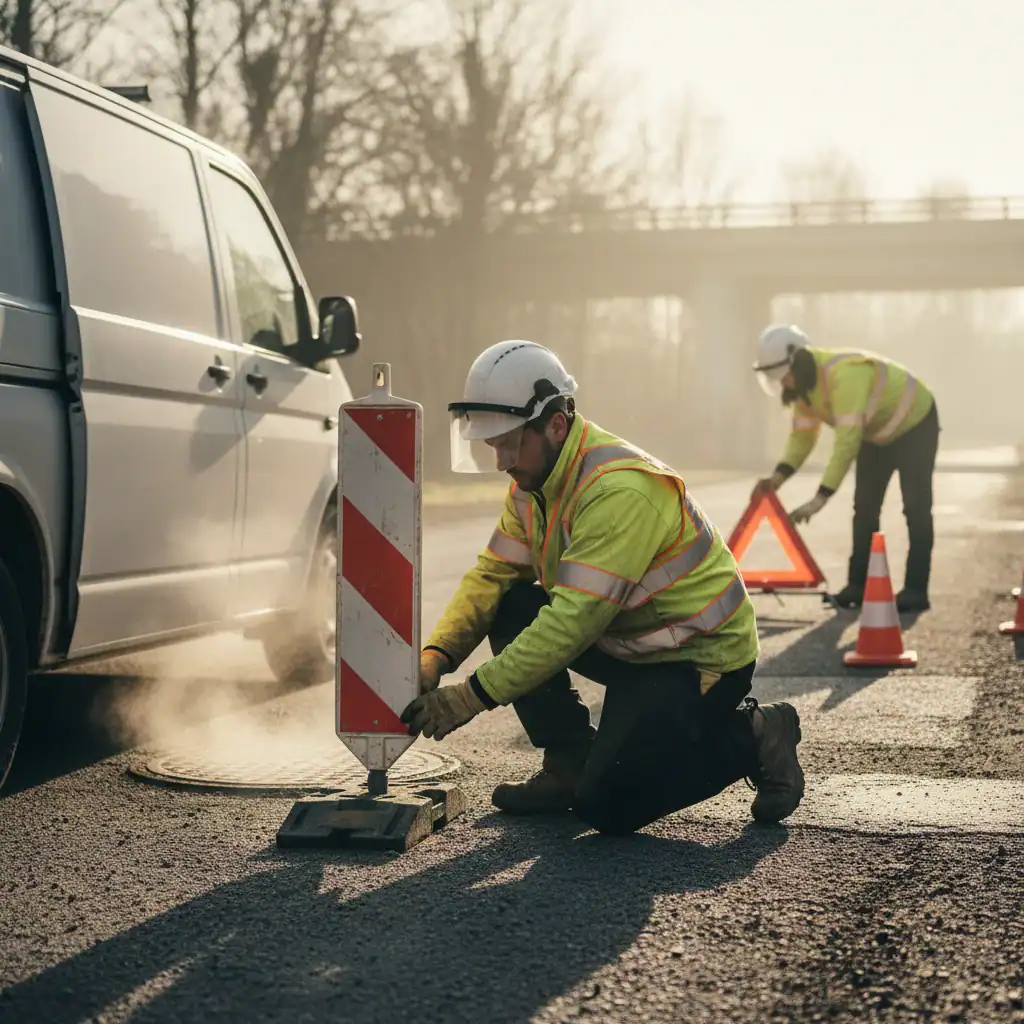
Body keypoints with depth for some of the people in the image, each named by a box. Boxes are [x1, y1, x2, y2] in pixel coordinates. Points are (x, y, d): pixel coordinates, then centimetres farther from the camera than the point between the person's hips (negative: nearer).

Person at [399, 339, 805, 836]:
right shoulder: (533, 482, 1)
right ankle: (569, 765, 4)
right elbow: (490, 575, 0)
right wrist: (435, 657, -17)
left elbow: (575, 619, -33)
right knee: (510, 610, -7)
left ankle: (751, 736, 2)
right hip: (628, 644, 9)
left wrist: (473, 695, -32)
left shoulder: (620, 489, -29)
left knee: (606, 807, -18)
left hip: (701, 659, -9)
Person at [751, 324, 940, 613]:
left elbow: (848, 440, -46)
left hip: (914, 423, -8)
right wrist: (779, 476, -24)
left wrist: (821, 497, -48)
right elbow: (802, 435, -7)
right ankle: (858, 584, 8)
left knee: (916, 508, -9)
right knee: (865, 506, 4)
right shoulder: (801, 384, -12)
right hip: (877, 433, 8)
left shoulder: (843, 375, -41)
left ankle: (915, 589, -6)